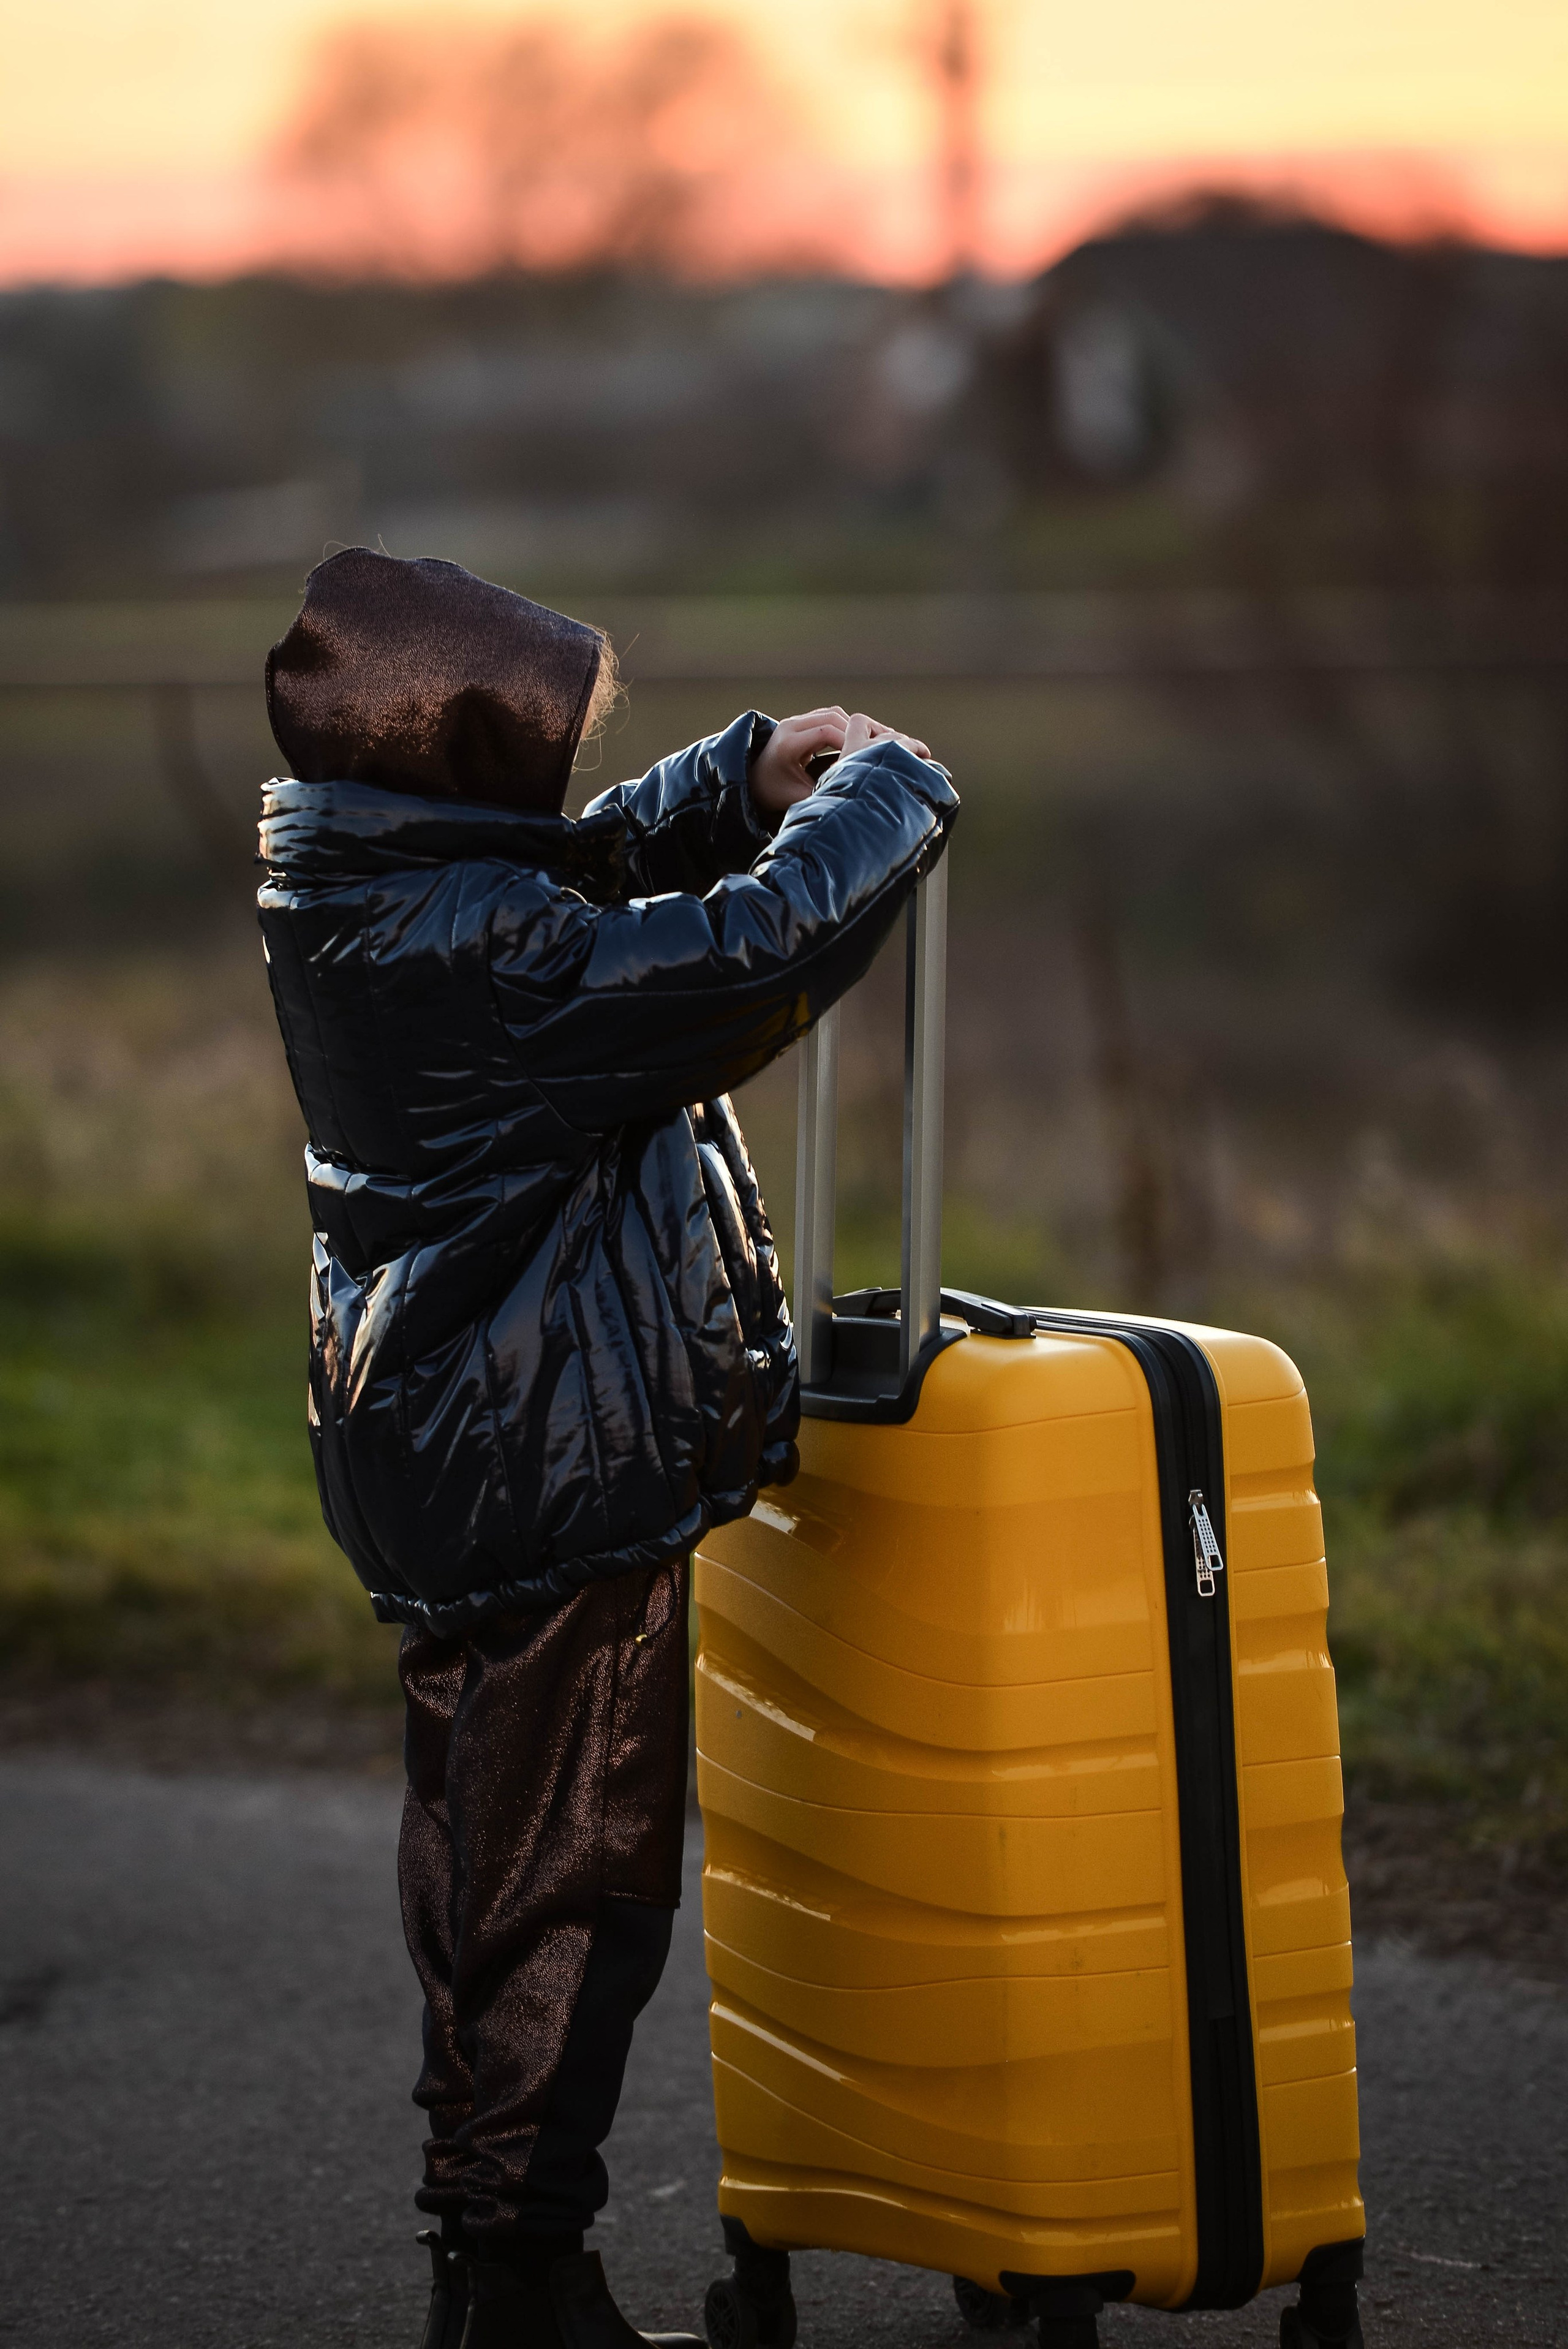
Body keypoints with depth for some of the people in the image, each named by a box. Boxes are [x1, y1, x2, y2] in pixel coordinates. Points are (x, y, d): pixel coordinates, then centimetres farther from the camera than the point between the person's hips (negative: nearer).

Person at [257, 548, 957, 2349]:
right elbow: (755, 952, -28)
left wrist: (752, 776, 6)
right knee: (570, 1876, 0)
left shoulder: (363, 885, 4)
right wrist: (882, 788, -10)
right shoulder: (467, 951, -26)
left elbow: (590, 874, 21)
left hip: (440, 1450, 10)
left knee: (486, 1862, 18)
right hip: (550, 1478, -10)